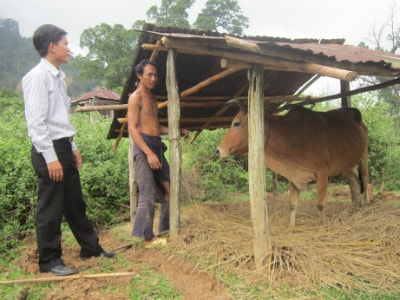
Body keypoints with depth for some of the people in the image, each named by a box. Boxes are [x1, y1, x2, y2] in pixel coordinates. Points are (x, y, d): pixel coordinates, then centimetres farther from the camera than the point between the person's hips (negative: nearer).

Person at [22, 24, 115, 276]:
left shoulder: (58, 76, 13)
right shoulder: (38, 76, -14)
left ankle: (91, 247, 30)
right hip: (48, 150, -9)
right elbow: (36, 122, -19)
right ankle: (49, 261, 18)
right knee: (51, 209, 2)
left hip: (64, 147, 9)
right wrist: (50, 157, -20)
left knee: (75, 203, 17)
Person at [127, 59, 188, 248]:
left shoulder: (151, 98, 21)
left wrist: (177, 131, 13)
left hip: (157, 146, 9)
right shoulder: (136, 97, -4)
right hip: (144, 147, -9)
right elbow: (132, 129, -13)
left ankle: (165, 230, 20)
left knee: (168, 189, 9)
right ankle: (148, 238, 0)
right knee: (148, 194, -8)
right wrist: (149, 153, -22)